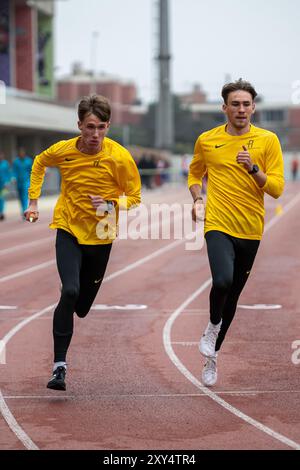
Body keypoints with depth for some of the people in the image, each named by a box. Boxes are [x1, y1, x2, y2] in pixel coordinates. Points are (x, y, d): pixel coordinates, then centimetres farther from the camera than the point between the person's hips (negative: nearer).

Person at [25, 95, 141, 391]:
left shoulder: (120, 158, -16)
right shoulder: (63, 151, -10)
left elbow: (134, 197, -5)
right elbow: (39, 163, 13)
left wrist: (111, 205, -24)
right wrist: (33, 201, 9)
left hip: (100, 236, 1)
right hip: (68, 230, -1)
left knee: (83, 305, 12)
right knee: (70, 291, -23)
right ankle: (59, 366, -20)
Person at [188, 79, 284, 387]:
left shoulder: (267, 140, 0)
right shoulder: (207, 140, 3)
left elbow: (277, 188, -3)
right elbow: (195, 173, 21)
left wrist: (254, 169, -20)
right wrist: (197, 199, 3)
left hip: (250, 230, 2)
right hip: (218, 225, -1)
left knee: (233, 295, 11)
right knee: (223, 281, -27)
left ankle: (212, 354, 30)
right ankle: (213, 325, 3)